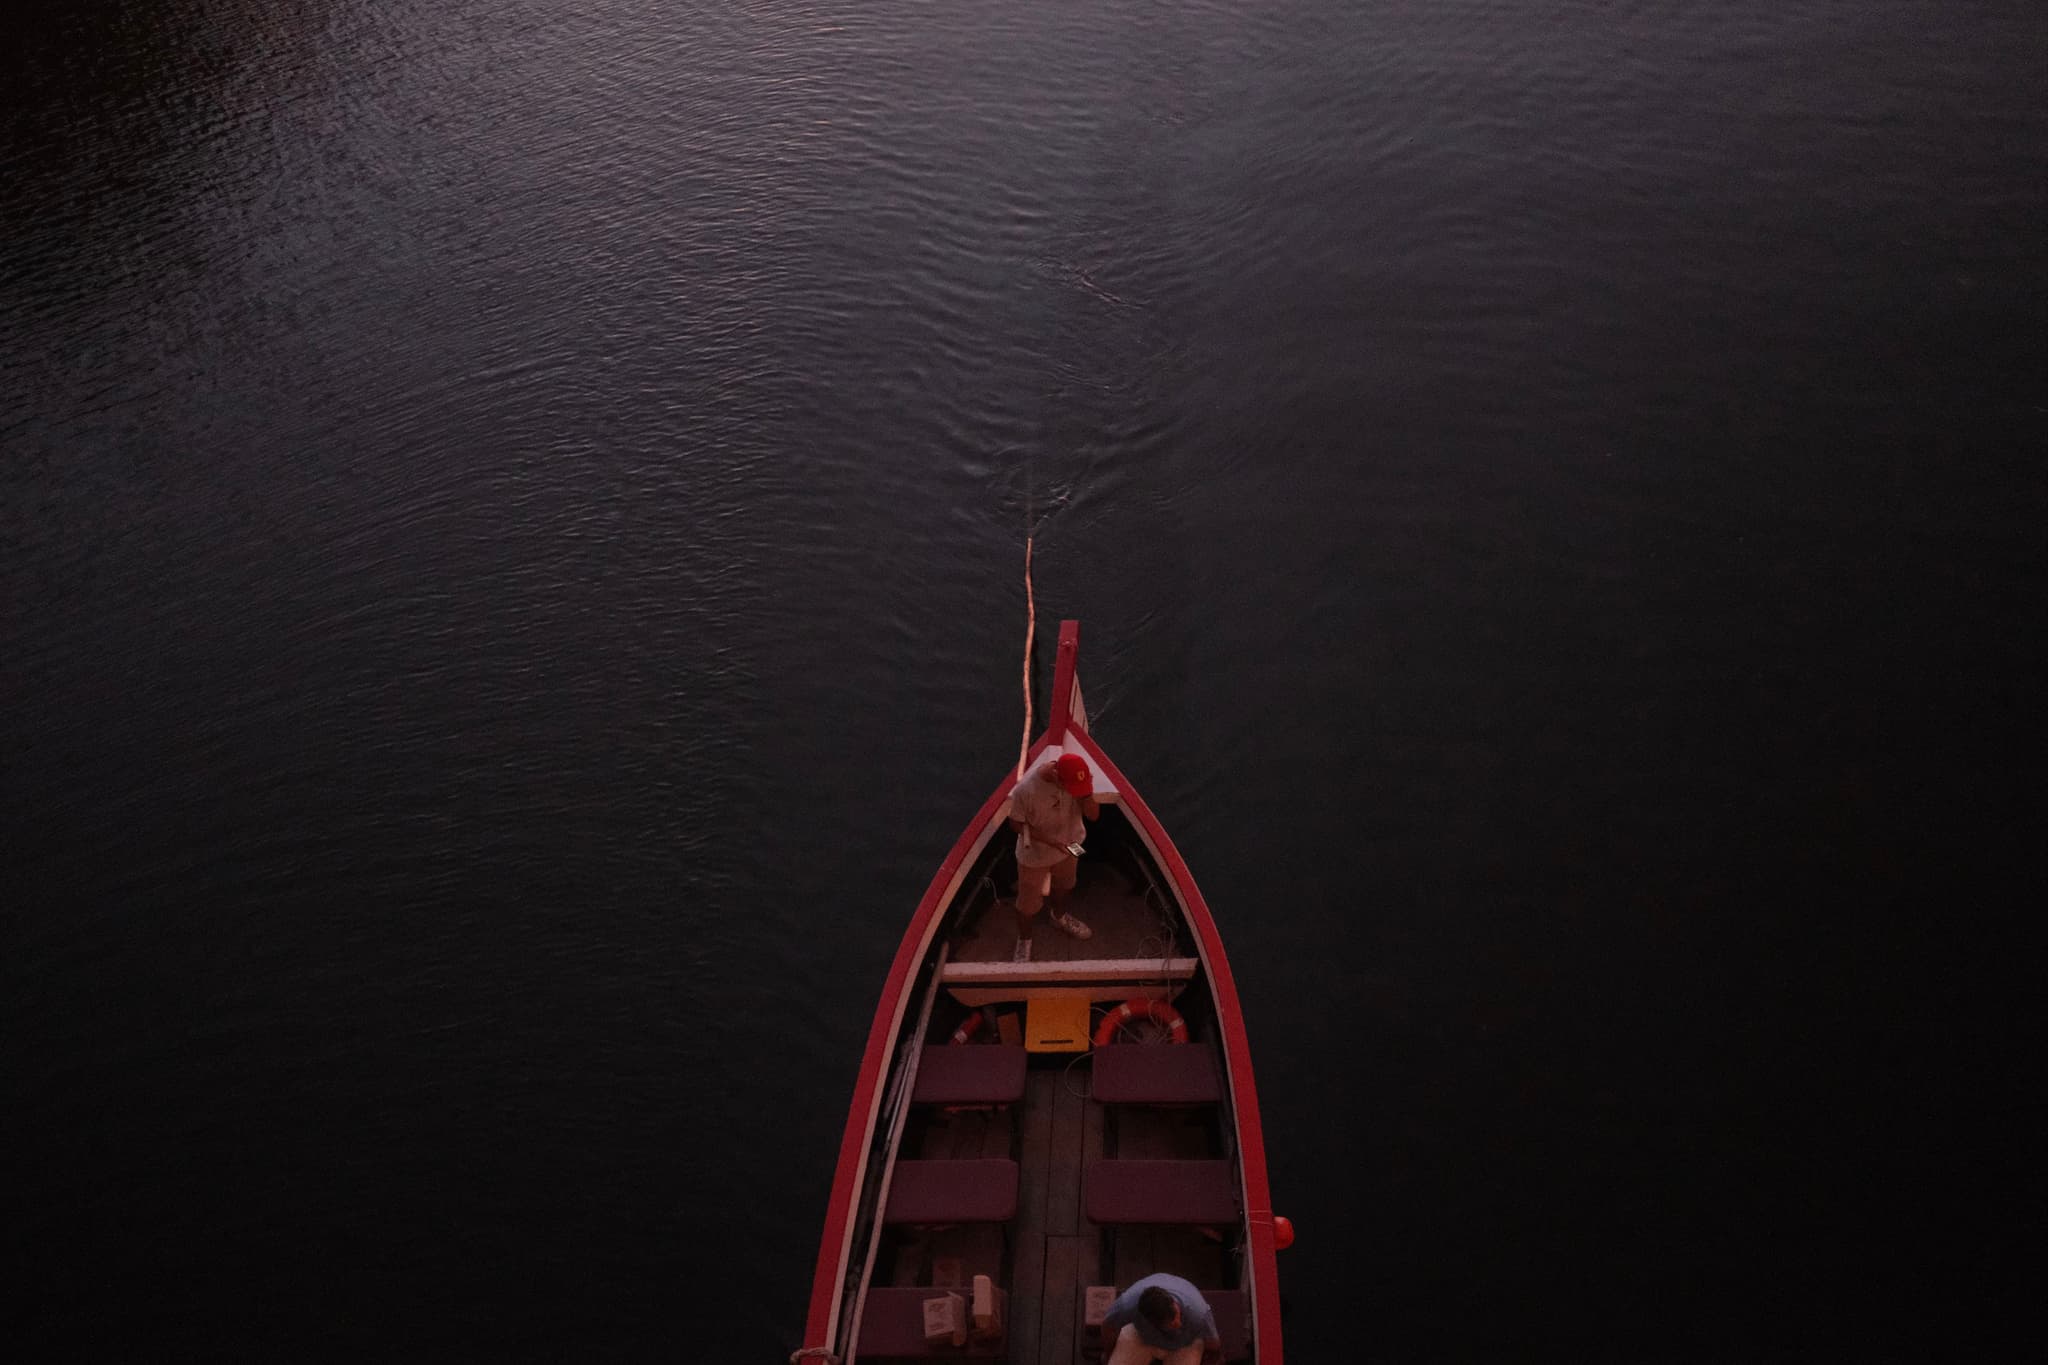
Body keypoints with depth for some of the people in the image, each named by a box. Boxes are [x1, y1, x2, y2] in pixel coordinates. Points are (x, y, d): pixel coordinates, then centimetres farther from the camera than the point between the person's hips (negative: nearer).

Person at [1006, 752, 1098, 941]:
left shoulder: (1078, 778, -24)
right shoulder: (1026, 789, -37)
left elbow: (1093, 815, -14)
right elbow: (1016, 823, -20)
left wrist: (1087, 795, -35)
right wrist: (1050, 841, -28)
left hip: (1066, 846, 5)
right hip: (1035, 854, -5)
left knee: (1063, 886, 32)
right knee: (1028, 902, 16)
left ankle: (1059, 916, 63)